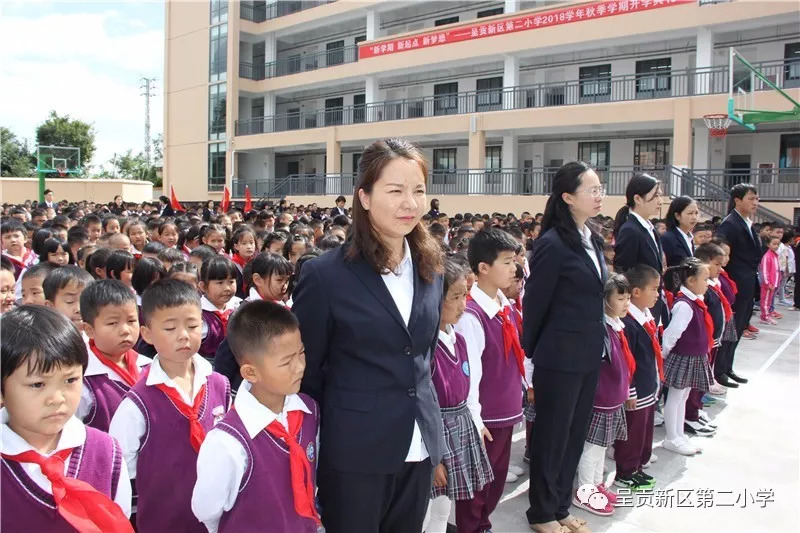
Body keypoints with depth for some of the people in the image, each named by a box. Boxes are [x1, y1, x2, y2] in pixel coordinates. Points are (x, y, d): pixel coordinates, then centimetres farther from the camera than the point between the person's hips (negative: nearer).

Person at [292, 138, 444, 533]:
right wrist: (329, 430, -1)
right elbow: (305, 370, -6)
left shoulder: (431, 267, 3)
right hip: (354, 452, -5)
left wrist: (423, 413, 14)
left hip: (419, 447, 5)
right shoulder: (326, 274, -14)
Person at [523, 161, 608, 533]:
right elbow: (534, 305, -13)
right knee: (552, 436, 7)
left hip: (589, 357, 8)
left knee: (576, 435, 17)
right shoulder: (553, 244, -17)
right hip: (560, 359, -8)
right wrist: (530, 356, -6)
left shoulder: (593, 240, 9)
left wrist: (599, 345, 16)